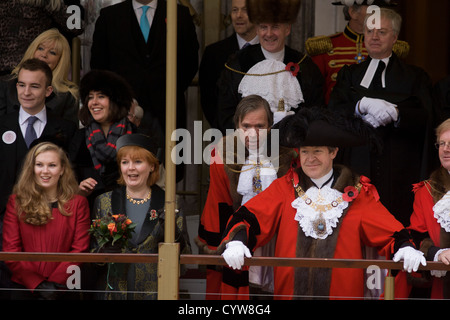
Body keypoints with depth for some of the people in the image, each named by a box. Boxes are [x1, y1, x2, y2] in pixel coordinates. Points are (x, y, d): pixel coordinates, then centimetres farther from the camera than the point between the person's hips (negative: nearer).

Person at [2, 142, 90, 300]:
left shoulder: (78, 203, 3)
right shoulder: (16, 202, 3)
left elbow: (80, 249, -3)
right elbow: (10, 250, -3)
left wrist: (54, 284, -15)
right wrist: (38, 285, -13)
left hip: (64, 290, 0)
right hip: (23, 288, 0)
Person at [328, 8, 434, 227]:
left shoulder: (415, 76, 12)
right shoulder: (349, 74, 18)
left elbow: (424, 119, -2)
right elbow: (333, 111, 1)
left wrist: (395, 114, -21)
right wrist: (364, 105, -18)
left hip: (398, 174, -1)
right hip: (357, 167, 2)